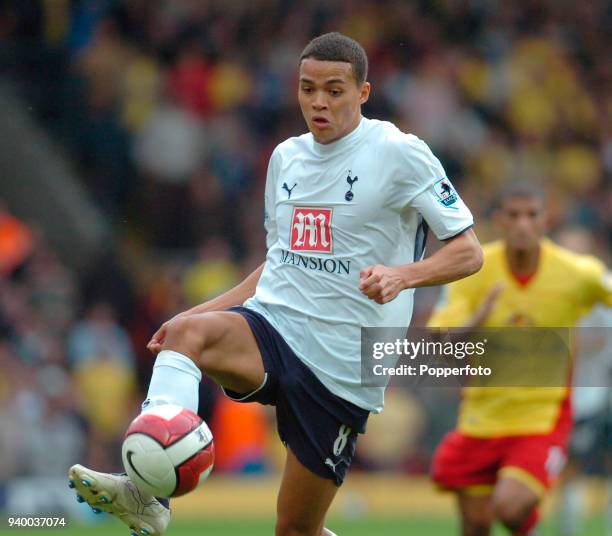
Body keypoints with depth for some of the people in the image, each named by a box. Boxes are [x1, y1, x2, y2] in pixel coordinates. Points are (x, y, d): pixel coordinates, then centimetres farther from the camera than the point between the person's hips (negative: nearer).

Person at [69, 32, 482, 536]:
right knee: (189, 332, -30)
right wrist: (193, 314, 17)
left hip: (341, 364, -4)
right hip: (271, 325, 4)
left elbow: (468, 252, -5)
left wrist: (403, 275, -25)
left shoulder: (399, 152, -4)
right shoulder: (287, 157, 15)